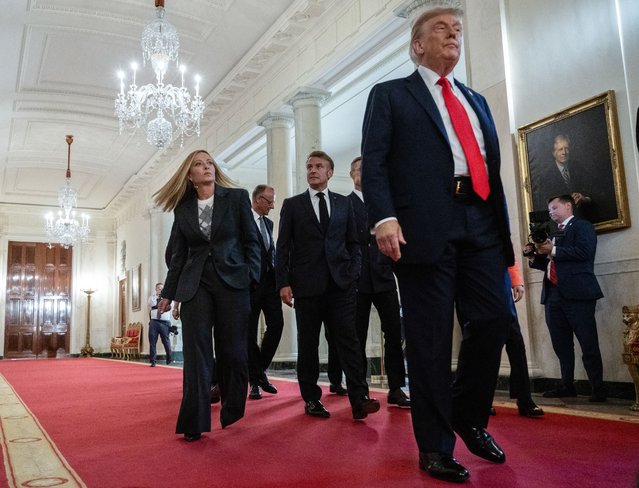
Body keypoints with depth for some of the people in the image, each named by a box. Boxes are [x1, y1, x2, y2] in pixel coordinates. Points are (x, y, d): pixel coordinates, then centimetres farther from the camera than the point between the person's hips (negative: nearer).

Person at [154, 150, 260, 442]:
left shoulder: (237, 197, 4)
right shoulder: (183, 209, 11)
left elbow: (251, 240, 4)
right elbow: (178, 255, 14)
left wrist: (251, 275, -6)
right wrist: (168, 293, 12)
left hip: (231, 282, -1)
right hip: (195, 285, 2)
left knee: (232, 352, 4)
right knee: (196, 354, -2)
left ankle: (231, 413, 23)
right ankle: (195, 423, 3)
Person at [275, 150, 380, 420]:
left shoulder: (343, 203, 13)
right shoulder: (292, 204, 9)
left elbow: (352, 242, 14)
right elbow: (283, 247, 4)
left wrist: (353, 272, 0)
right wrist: (283, 283, -5)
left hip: (340, 284, 1)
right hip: (307, 285, 0)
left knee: (348, 341, -5)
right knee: (308, 345, 6)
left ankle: (359, 400, -5)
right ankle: (312, 399, 15)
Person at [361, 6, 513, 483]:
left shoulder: (476, 101, 26)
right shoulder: (390, 95, 11)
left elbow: (493, 168, 22)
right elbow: (373, 161, -2)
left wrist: (504, 229, 16)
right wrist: (384, 217, -17)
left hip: (481, 223, 5)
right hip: (425, 226, -5)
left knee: (495, 318, -1)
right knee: (430, 338, -2)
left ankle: (469, 416, 23)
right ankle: (436, 445, 12)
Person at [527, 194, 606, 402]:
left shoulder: (582, 226, 3)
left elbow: (584, 252, -15)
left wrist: (553, 251, -12)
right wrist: (536, 256, 3)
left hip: (576, 293, -7)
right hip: (553, 294, 7)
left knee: (588, 344, -3)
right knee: (561, 345, 10)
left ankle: (598, 388, 4)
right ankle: (567, 385, 18)